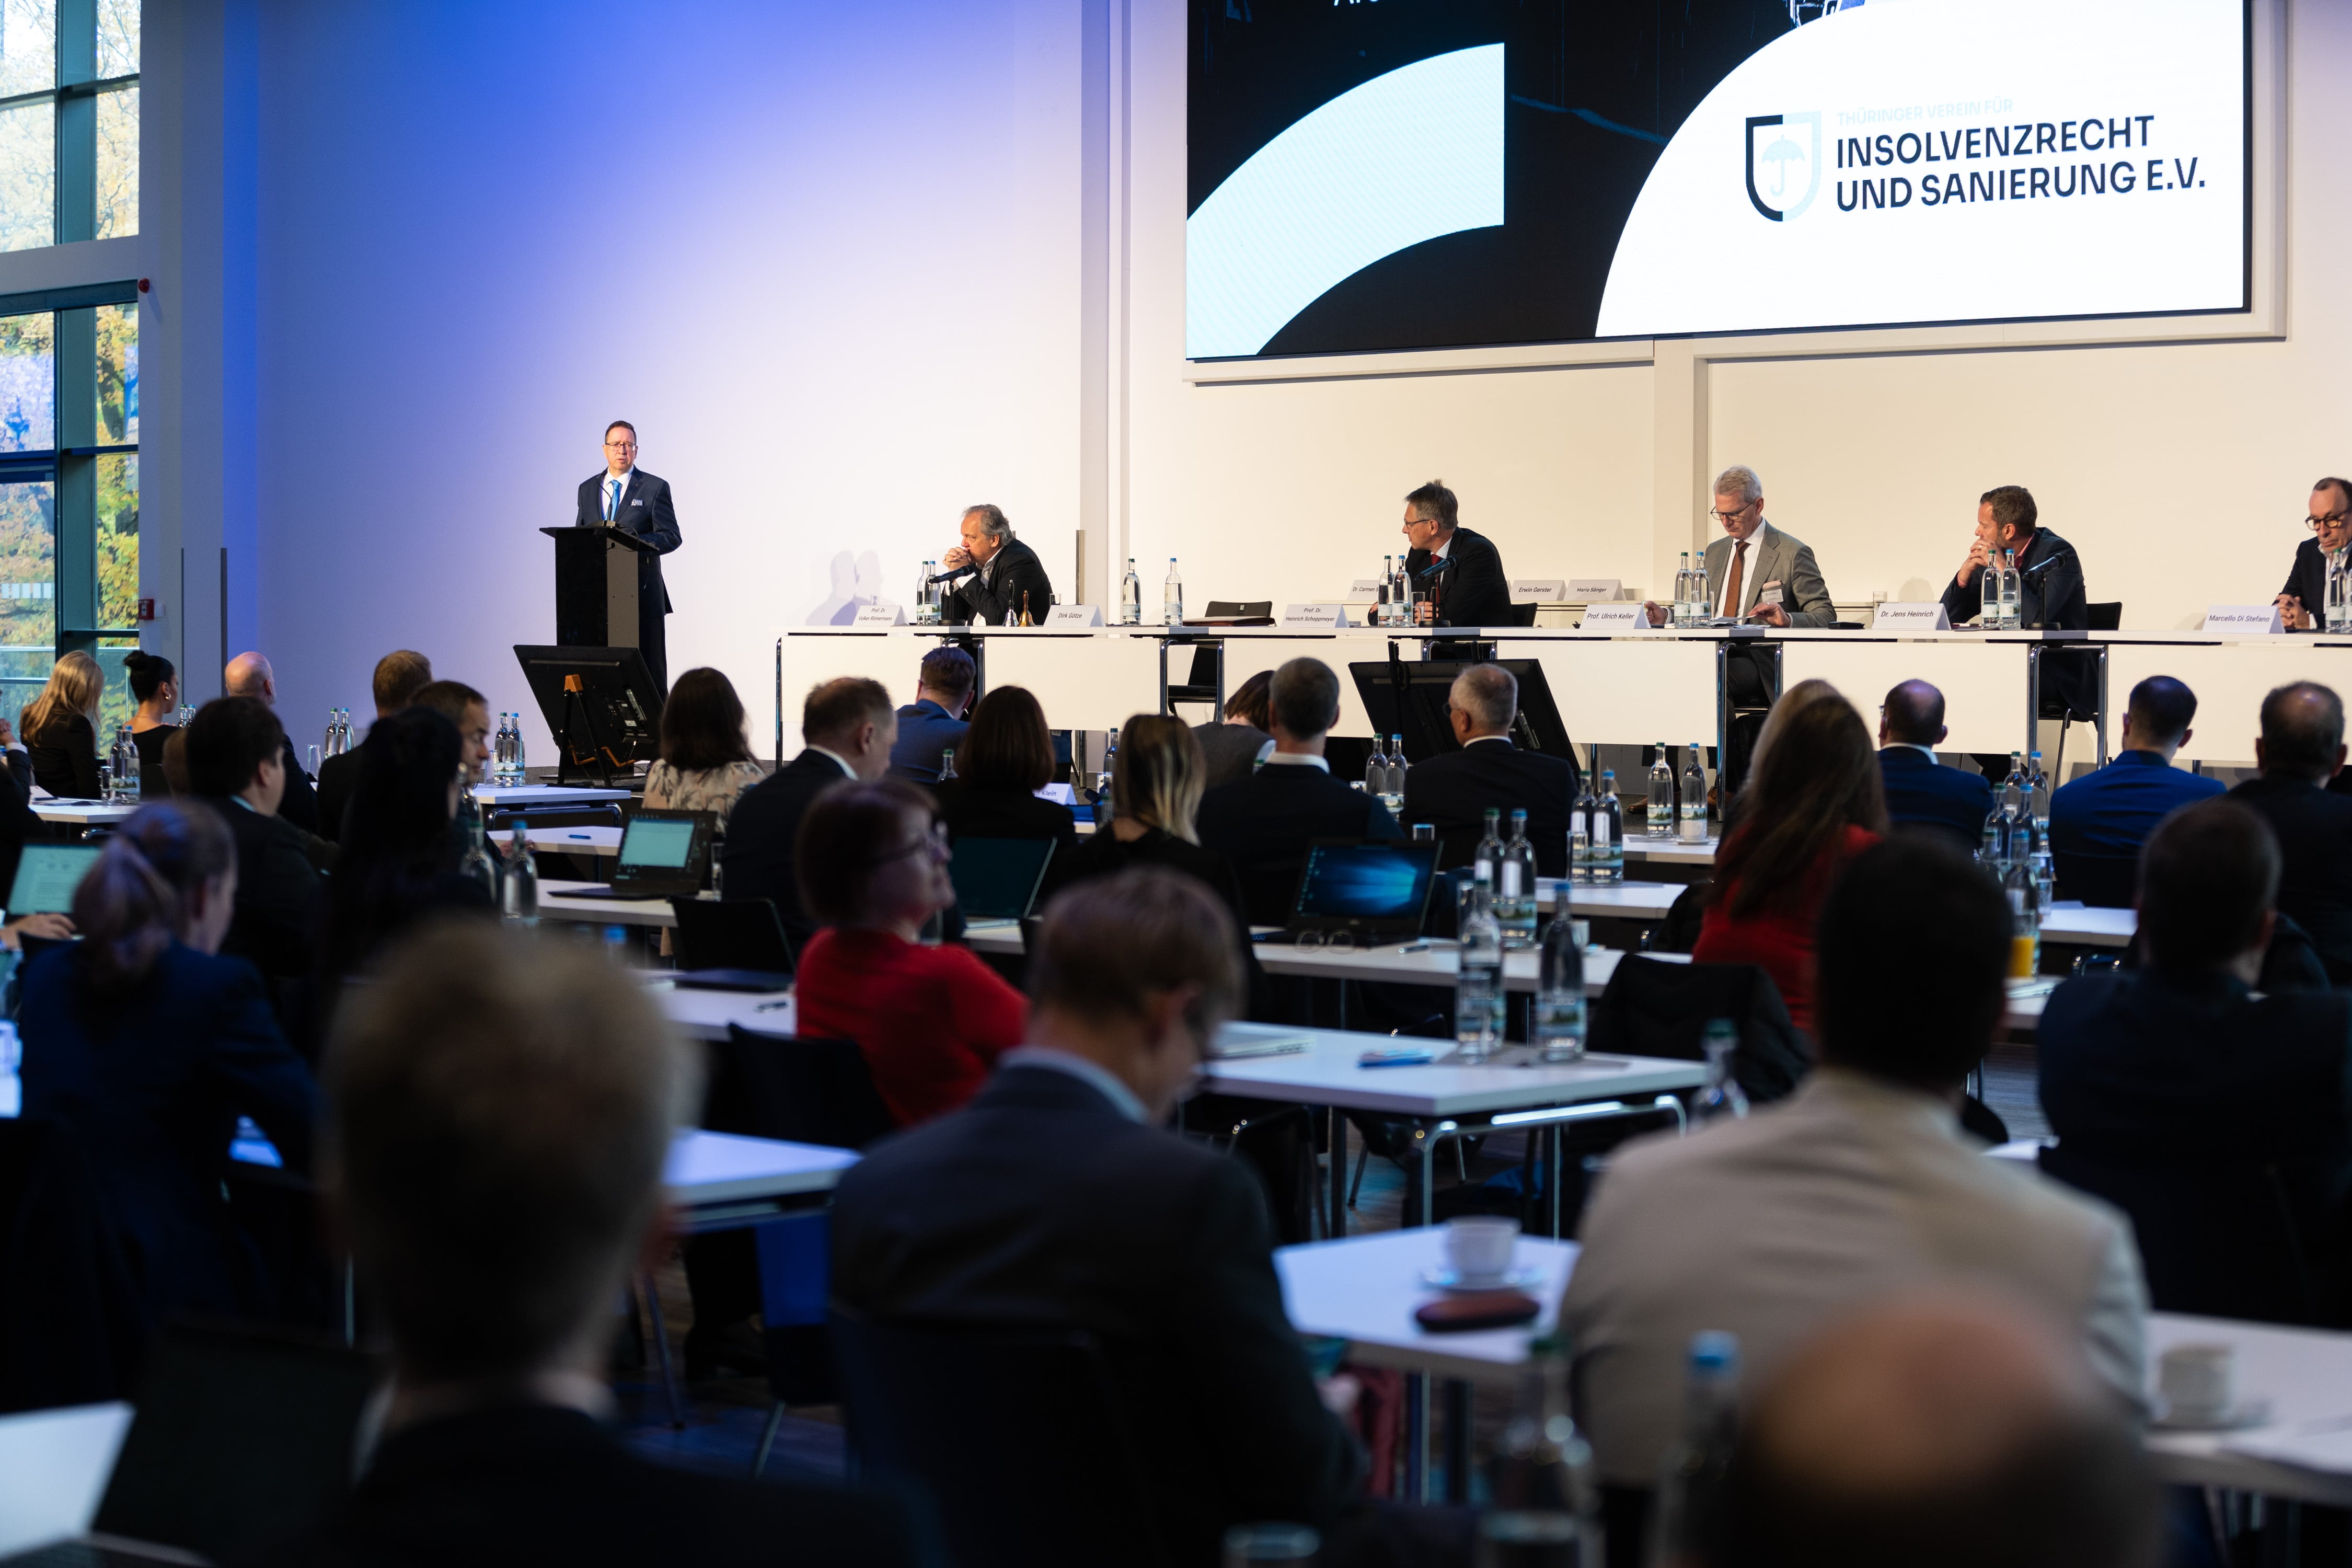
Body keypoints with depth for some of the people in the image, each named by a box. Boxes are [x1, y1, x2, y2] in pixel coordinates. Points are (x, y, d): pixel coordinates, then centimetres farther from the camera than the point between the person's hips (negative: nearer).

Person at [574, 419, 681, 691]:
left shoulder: (655, 488, 2)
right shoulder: (587, 489, 16)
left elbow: (671, 537, -3)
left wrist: (634, 543, -20)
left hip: (642, 594, -4)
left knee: (649, 668, -4)